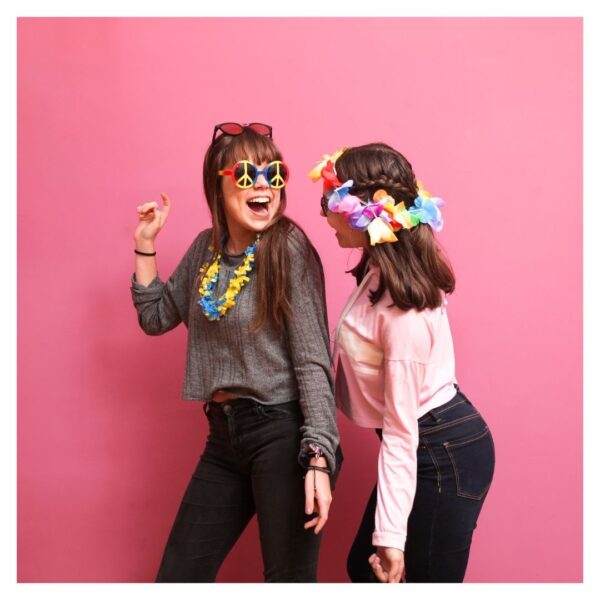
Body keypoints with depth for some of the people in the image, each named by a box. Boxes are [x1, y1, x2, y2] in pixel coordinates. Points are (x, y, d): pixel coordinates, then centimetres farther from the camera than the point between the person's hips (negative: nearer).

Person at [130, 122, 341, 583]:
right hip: (223, 437, 7)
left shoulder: (289, 249, -12)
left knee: (289, 579, 6)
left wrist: (319, 457, -22)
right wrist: (145, 244, 9)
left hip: (283, 435, -6)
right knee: (177, 577, 14)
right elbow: (156, 317, 18)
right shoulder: (206, 247, 7)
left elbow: (313, 360, -15)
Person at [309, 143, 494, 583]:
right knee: (364, 568, 20)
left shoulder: (403, 311, -28)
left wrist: (391, 536, -20)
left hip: (444, 454, -10)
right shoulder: (382, 272, 0)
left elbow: (402, 429, -25)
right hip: (428, 446, 10)